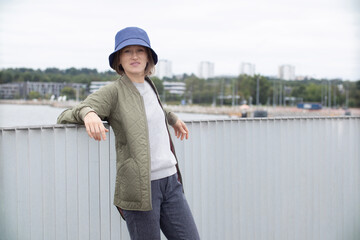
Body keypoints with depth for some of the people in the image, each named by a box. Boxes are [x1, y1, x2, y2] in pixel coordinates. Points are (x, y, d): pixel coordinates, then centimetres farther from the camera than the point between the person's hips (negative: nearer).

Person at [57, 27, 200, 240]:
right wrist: (87, 112, -27)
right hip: (140, 186, -6)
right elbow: (64, 117, -8)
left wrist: (173, 118, 42)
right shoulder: (113, 92, -5)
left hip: (170, 180, 6)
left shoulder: (149, 86, 14)